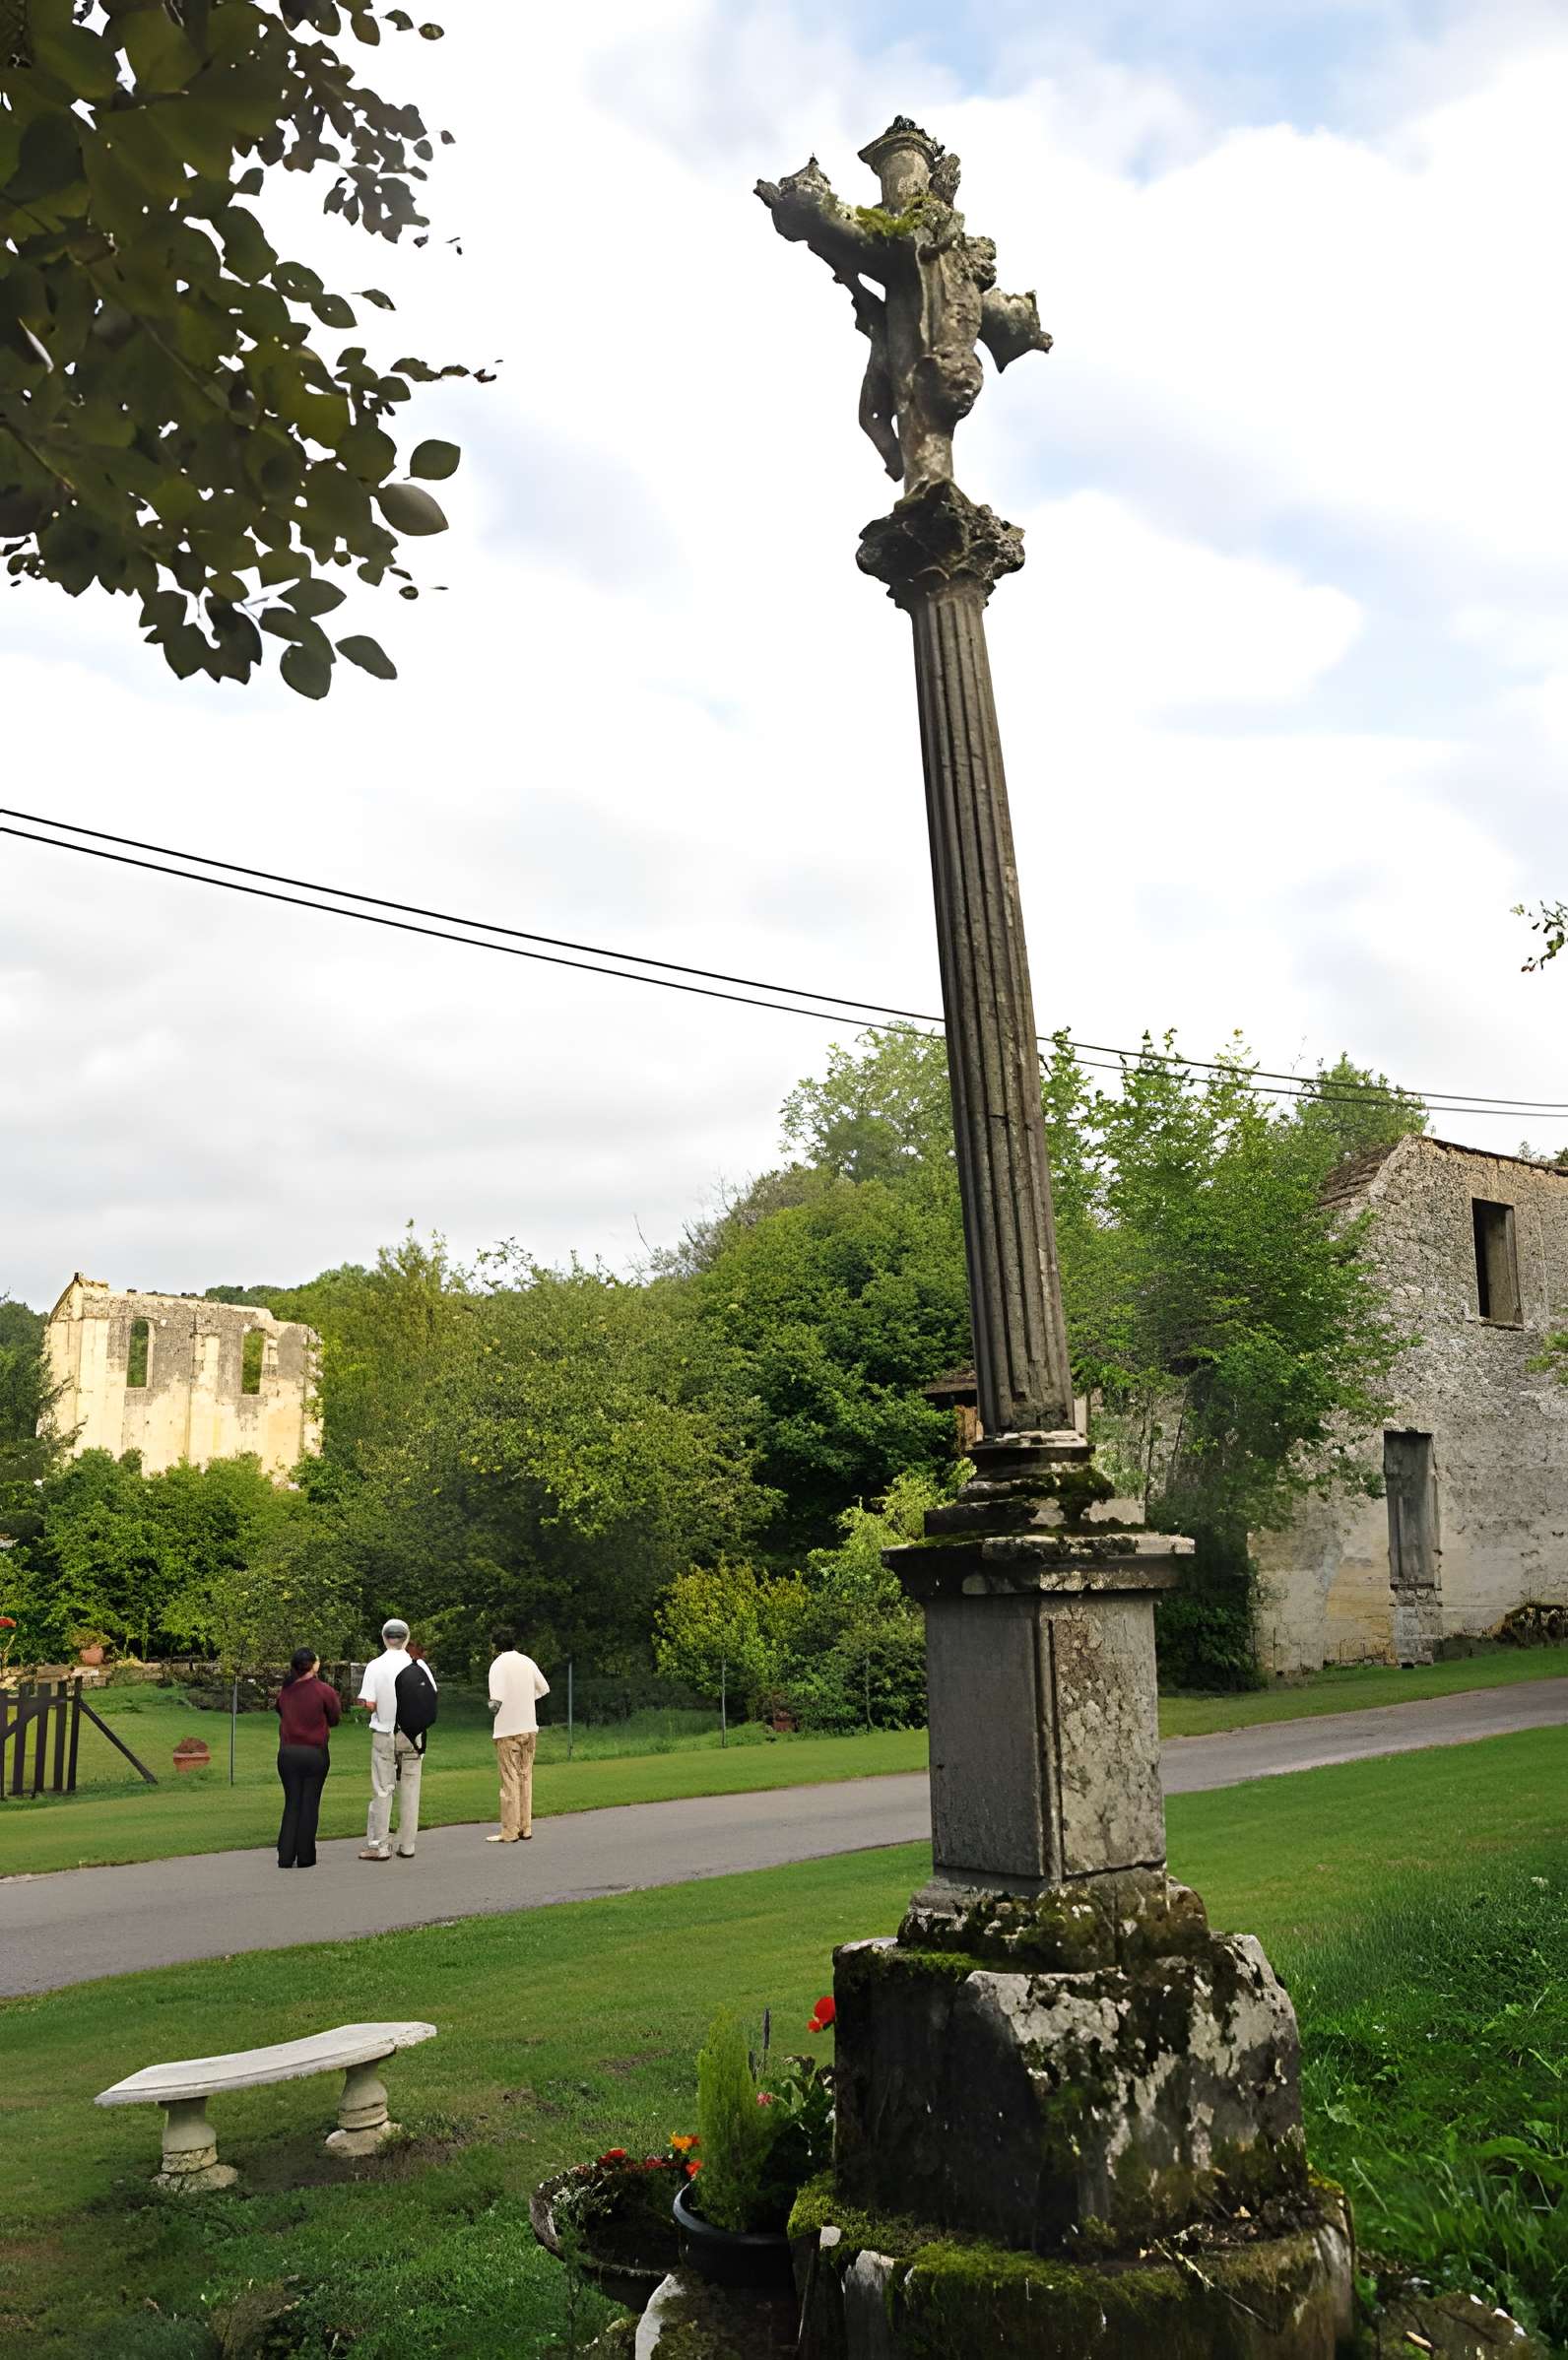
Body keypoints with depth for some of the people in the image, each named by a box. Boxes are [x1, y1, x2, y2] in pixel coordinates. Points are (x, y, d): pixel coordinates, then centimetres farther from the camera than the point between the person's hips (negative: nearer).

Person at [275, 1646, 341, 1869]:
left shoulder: (284, 1691, 0)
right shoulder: (324, 1691, -11)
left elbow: (280, 1712, 12)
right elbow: (335, 1720, 1)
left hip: (287, 1752, 3)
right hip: (315, 1753, -3)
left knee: (291, 1803, 11)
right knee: (310, 1804, 6)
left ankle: (286, 1856, 9)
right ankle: (305, 1857, 9)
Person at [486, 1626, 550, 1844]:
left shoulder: (498, 1665, -12)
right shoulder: (527, 1662, 6)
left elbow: (496, 1701, -19)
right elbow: (544, 1689, 13)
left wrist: (492, 1707, 2)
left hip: (508, 1730, -5)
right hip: (529, 1728, 5)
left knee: (510, 1780, 0)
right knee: (526, 1778, 13)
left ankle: (509, 1832, 3)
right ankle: (526, 1828, 15)